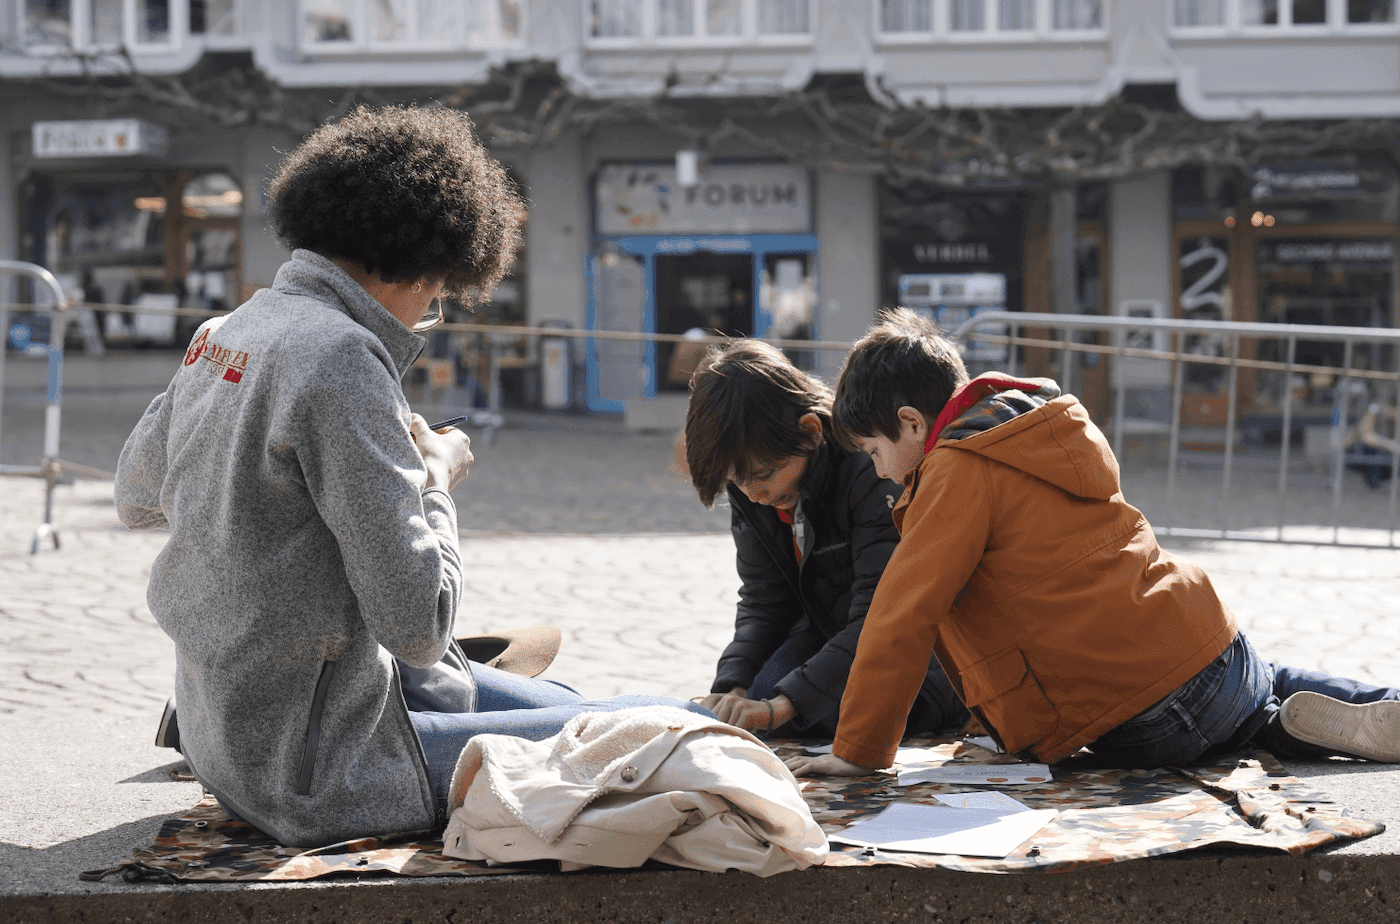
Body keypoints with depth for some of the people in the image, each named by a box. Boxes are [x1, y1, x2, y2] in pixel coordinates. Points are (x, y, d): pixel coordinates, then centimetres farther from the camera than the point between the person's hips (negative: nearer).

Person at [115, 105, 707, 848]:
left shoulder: (221, 335, 7)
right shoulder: (338, 355, -21)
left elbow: (136, 496, 27)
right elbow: (418, 625, -24)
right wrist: (435, 481, -4)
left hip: (233, 747, 10)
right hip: (321, 772, -10)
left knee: (559, 705, 29)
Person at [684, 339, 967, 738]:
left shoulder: (872, 475, -31)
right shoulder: (750, 490, -9)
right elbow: (762, 603, -2)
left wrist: (784, 703, -44)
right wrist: (732, 687, -22)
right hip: (829, 633, 6)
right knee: (761, 690, -19)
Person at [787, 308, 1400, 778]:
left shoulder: (959, 471, -11)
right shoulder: (1043, 433, 16)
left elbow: (901, 618, -15)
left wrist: (858, 751, -8)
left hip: (1151, 722, -7)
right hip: (1222, 650, 7)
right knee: (1275, 688, 37)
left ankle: (1308, 725, -2)